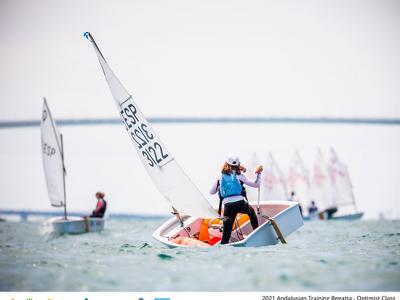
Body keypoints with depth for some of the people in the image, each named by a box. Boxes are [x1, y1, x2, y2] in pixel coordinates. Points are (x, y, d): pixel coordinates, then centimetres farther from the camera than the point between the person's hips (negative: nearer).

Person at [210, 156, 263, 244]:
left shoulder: (221, 177, 16)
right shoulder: (239, 175, 11)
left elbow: (211, 192, 24)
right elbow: (256, 184, 14)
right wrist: (258, 173, 27)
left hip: (228, 206, 1)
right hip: (240, 203, -1)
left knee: (226, 235, 1)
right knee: (251, 211, 35)